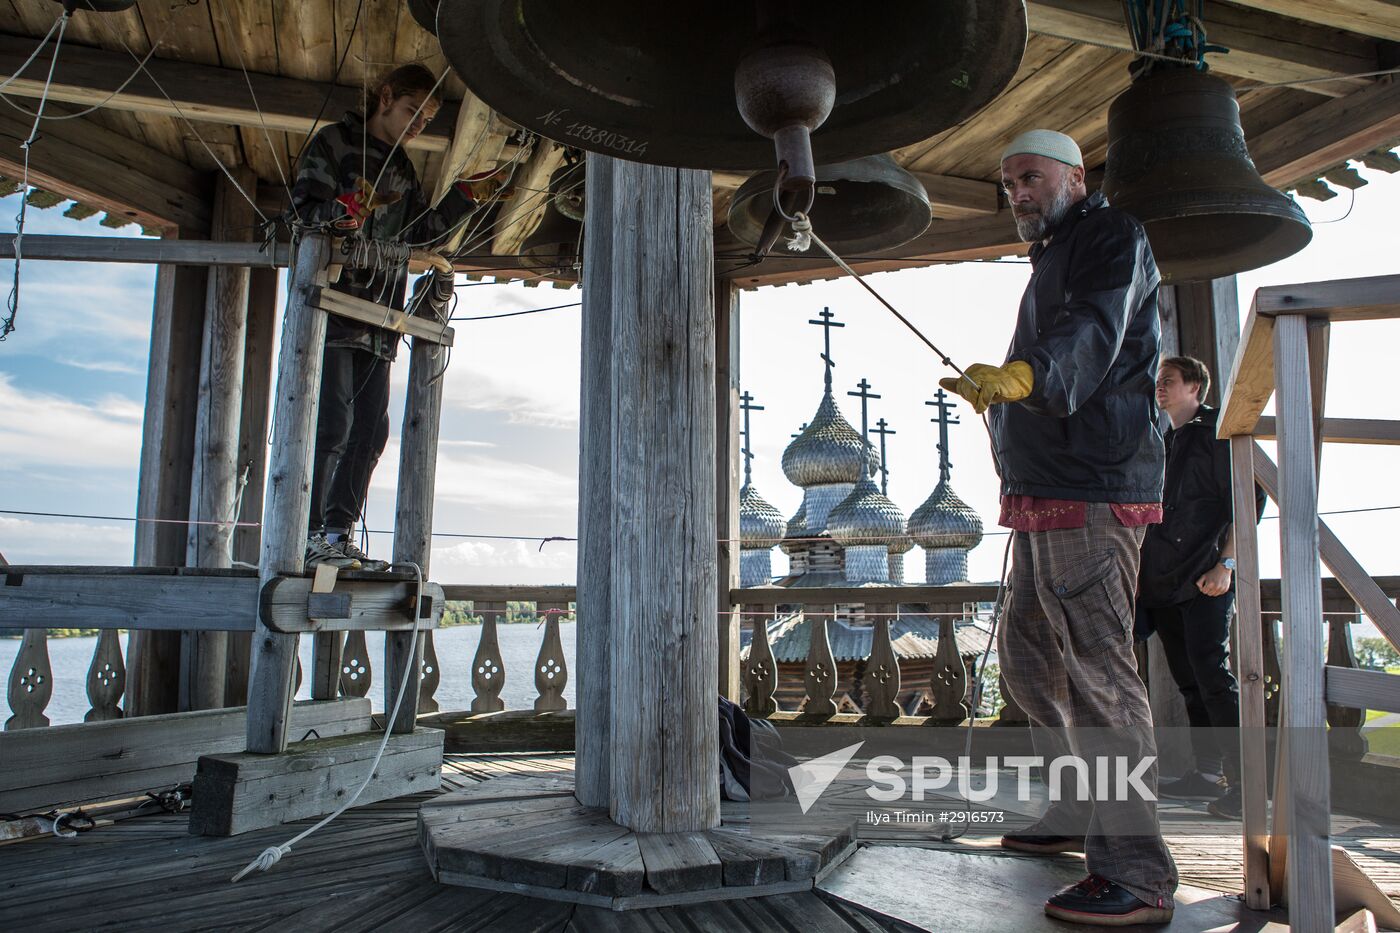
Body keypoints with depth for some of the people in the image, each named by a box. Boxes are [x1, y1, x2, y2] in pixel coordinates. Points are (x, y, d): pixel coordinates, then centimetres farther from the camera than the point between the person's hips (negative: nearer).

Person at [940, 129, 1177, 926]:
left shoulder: (1113, 236, -4)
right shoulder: (1054, 261, 25)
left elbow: (1094, 335, -25)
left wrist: (1021, 374, -41)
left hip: (1092, 489, -10)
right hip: (1043, 495, 10)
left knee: (1099, 673, -12)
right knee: (1029, 656, 16)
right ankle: (1081, 813, 30)